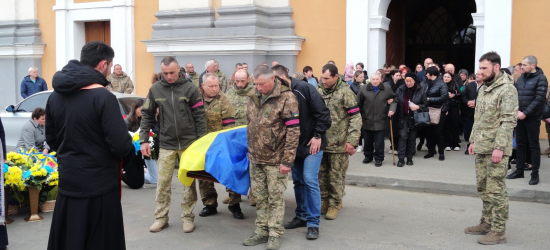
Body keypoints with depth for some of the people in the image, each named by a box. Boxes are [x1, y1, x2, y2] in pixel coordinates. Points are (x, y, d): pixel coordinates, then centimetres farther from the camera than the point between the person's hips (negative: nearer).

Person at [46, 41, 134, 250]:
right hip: (99, 187, -6)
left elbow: (51, 140, 15)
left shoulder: (55, 96, 5)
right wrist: (131, 148, 1)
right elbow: (120, 145, -20)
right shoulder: (103, 97, -18)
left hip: (67, 184, 7)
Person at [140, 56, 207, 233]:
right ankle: (161, 218, 16)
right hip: (166, 144, 2)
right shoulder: (155, 89, 0)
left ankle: (187, 217, 18)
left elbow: (199, 116, -3)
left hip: (189, 144, -1)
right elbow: (147, 115, 6)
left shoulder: (189, 88, -5)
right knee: (163, 182, 4)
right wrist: (144, 140, 0)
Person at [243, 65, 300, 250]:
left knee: (275, 198, 4)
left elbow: (293, 131, -15)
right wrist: (250, 151, 17)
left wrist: (287, 160, -17)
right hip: (255, 158, 6)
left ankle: (275, 234, 15)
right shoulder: (253, 96, 6)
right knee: (260, 197, 14)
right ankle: (262, 232, 25)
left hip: (275, 159, -6)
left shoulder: (286, 97, -14)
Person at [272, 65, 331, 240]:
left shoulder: (304, 89, -17)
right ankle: (302, 216, 25)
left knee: (310, 181, -9)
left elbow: (323, 113, -17)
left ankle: (313, 223, -2)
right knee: (298, 181, 12)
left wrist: (318, 135, -18)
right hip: (294, 145, 7)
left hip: (311, 144, -6)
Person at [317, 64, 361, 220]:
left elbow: (355, 117, -10)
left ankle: (334, 205, 16)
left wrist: (352, 141, -16)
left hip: (338, 143, -5)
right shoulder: (319, 91, 7)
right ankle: (324, 202, 26)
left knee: (336, 176, 3)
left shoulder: (345, 92, -8)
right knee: (321, 174, 12)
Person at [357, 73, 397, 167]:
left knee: (379, 141, 0)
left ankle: (378, 158, 14)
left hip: (380, 120, -1)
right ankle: (368, 156, 30)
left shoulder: (387, 89, 0)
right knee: (368, 140, 13)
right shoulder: (363, 89, -2)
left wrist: (392, 109, -4)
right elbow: (358, 103, 5)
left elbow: (394, 100, 11)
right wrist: (360, 115, 5)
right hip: (367, 120, 1)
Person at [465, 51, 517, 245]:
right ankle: (486, 223, 25)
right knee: (483, 188, 14)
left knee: (496, 190, -4)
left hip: (496, 149, -8)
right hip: (481, 148, 8)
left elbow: (508, 121, -17)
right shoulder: (483, 88, 15)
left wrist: (499, 147, -21)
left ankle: (498, 231, 2)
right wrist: (473, 140, 17)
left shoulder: (507, 89, -12)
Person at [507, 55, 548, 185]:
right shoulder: (521, 78, 10)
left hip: (533, 117, -6)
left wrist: (525, 113, -17)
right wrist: (517, 111, -5)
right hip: (520, 116, 6)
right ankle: (519, 170, 22)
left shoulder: (540, 78, -8)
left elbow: (539, 99, -15)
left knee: (534, 145, 0)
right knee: (520, 144, 12)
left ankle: (535, 174, 7)